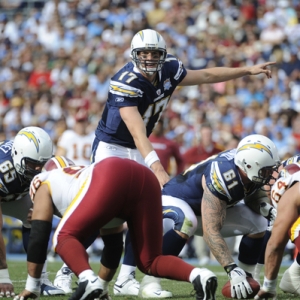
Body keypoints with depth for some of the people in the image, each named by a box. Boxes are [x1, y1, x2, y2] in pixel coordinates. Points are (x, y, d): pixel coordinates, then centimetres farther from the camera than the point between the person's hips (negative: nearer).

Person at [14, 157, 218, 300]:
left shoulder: (45, 184, 33)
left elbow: (38, 237, 25)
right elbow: (114, 244, 46)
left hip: (112, 179, -6)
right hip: (146, 179, 6)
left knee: (65, 237, 10)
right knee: (150, 263, 13)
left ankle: (88, 280, -20)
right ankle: (199, 276, -14)